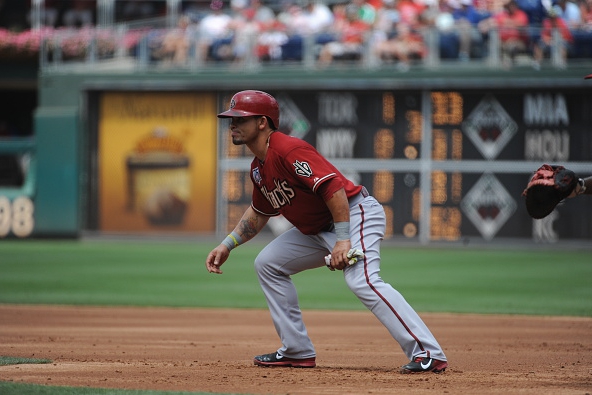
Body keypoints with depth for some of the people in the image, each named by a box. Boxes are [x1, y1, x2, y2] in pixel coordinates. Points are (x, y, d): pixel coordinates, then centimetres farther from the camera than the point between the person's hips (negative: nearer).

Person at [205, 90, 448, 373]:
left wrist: (343, 240, -31)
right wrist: (227, 245, 19)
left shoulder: (287, 151, -20)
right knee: (268, 263, 13)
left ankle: (429, 354, -36)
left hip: (355, 215, -11)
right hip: (317, 229, 11)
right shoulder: (258, 168, 11)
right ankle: (298, 352, 15)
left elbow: (333, 187, -28)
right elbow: (259, 213, 29)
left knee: (362, 281, -30)